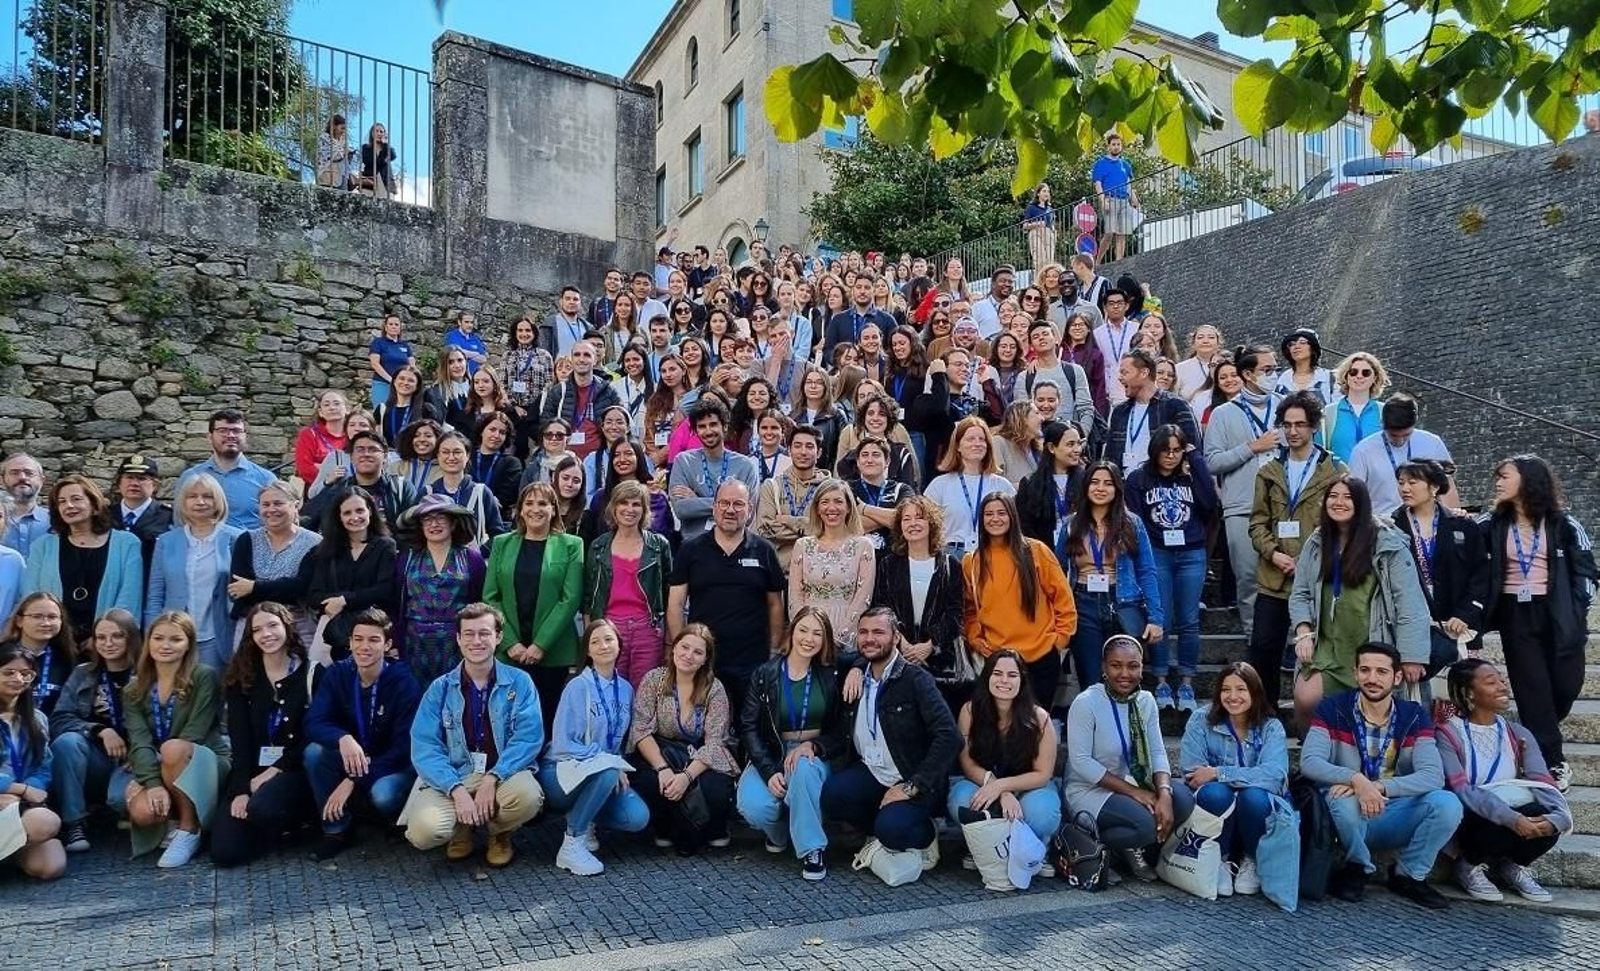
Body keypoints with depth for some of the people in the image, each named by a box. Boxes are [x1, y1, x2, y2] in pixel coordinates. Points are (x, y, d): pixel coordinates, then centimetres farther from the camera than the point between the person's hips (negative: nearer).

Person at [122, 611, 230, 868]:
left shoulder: (205, 678, -8)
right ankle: (172, 819, 5)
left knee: (173, 748, -36)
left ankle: (189, 830, -20)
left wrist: (165, 781, -19)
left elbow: (193, 735, -14)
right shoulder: (134, 690, 5)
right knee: (142, 812, -31)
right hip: (156, 770, 3)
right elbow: (139, 742, -9)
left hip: (207, 763, -3)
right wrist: (154, 783, -25)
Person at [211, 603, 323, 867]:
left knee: (263, 808, -35)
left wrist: (274, 771, -14)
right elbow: (239, 739, -1)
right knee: (224, 852, -15)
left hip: (294, 769, -3)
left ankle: (292, 820, 0)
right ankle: (279, 824, 13)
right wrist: (241, 790, -13)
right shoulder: (240, 678, 7)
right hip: (250, 771, 3)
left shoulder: (312, 673, -1)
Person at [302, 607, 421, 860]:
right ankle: (337, 830, -7)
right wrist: (343, 739, -39)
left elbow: (404, 746, -21)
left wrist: (354, 781, -28)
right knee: (314, 751, -24)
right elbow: (313, 723, -16)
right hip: (353, 761, 4)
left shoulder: (403, 681, -19)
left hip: (394, 765, -4)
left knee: (383, 794, -35)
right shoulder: (338, 674, -8)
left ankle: (398, 827, 3)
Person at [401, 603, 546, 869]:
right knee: (424, 831, -28)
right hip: (452, 777, 0)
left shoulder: (519, 682, 2)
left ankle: (499, 834, 4)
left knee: (527, 796, -33)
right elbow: (425, 749, -5)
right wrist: (457, 790, -21)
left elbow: (529, 738, -8)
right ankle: (462, 831, 11)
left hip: (504, 774, 0)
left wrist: (492, 778, -22)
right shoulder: (440, 689, 5)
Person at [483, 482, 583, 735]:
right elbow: (490, 597, 4)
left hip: (552, 652, -2)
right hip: (507, 651, 2)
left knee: (548, 720, 2)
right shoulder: (502, 544, 9)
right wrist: (510, 643, -7)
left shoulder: (570, 546, 2)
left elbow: (570, 599, -5)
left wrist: (541, 644, -12)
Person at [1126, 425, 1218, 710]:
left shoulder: (1192, 475, 9)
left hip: (1192, 555, 2)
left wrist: (1196, 459, -6)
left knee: (1188, 621, 4)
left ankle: (1186, 683, 13)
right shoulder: (1138, 479, 3)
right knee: (1160, 621, 0)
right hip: (1155, 555, -1)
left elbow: (1210, 502, -10)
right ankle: (1161, 682, 11)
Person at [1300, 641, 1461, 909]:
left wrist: (1378, 787, -29)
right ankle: (1357, 868, -4)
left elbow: (1433, 775, -14)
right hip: (1347, 818, -2)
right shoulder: (1332, 709, -7)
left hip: (1392, 820, 3)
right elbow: (1309, 762, -19)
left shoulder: (1414, 716, -1)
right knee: (1345, 800, -35)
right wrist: (1356, 779, -37)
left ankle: (1409, 875, 2)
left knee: (1447, 803, -22)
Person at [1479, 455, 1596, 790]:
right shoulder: (1492, 524, 4)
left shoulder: (1563, 524, -1)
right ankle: (1553, 764, 7)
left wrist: (1576, 613, -5)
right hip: (1515, 616, 1)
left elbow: (1585, 571, 2)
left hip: (1557, 615, -1)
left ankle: (1534, 737, 29)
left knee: (1566, 685, 1)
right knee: (1533, 690, 0)